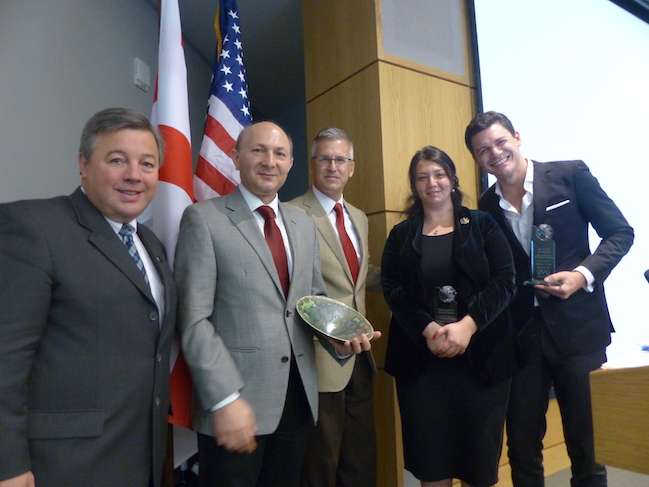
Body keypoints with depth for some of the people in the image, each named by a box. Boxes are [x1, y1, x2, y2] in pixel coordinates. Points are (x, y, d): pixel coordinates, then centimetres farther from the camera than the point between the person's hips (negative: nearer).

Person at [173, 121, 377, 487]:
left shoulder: (305, 224, 10)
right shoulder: (204, 219, -7)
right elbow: (195, 320, -12)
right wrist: (225, 399, -18)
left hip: (299, 396, 6)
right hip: (237, 402, -5)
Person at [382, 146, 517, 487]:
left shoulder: (483, 225, 6)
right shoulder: (401, 235, 9)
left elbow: (504, 281, -3)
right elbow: (392, 290, -1)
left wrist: (468, 325, -16)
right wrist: (426, 328, -16)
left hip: (481, 353, 0)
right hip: (421, 357, 1)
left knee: (480, 447, 8)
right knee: (429, 449, 7)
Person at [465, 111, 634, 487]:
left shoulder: (571, 175, -3)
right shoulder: (486, 208, 5)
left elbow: (620, 233, -1)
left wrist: (584, 274, -17)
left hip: (577, 326, -2)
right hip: (520, 333, 3)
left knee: (588, 439, 11)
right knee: (522, 441, 11)